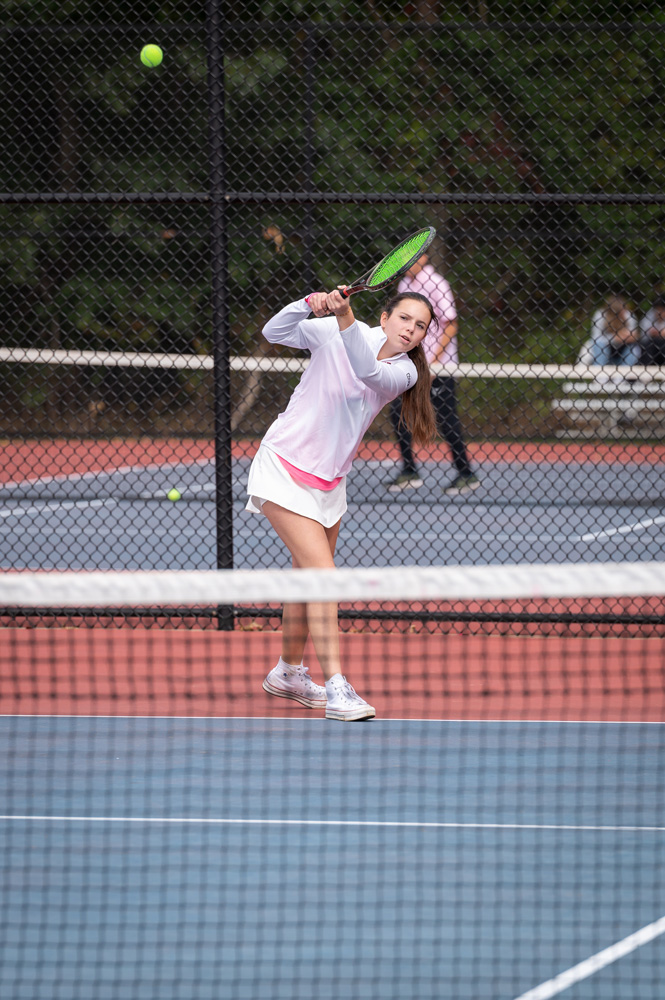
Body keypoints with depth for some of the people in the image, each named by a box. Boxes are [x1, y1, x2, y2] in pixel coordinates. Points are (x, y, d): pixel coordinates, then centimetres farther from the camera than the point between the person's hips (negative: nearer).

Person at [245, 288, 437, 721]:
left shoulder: (405, 372, -5)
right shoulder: (332, 332, -11)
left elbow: (369, 371, -27)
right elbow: (275, 332, -4)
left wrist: (345, 317, -43)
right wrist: (308, 305, -23)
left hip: (329, 481, 6)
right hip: (285, 466, -6)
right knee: (323, 572, -17)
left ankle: (288, 673, 38)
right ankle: (337, 689, -22)